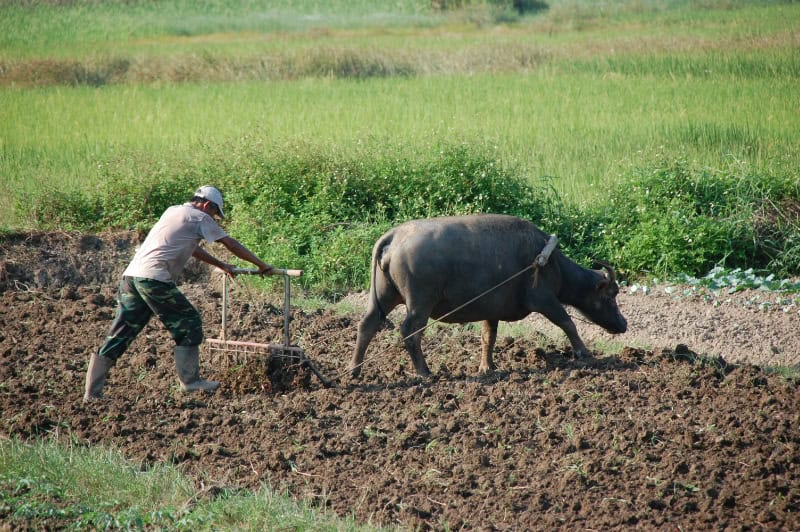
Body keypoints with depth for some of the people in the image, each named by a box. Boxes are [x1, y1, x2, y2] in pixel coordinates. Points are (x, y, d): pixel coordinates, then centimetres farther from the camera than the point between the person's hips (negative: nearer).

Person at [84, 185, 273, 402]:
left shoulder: (172, 212, 29)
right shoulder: (200, 218, 5)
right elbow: (232, 244, 11)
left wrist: (220, 265, 48)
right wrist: (261, 265, 21)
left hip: (131, 276, 8)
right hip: (154, 278, -8)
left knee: (119, 335, 6)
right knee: (188, 323, 7)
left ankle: (92, 392, 1)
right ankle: (189, 380, 12)